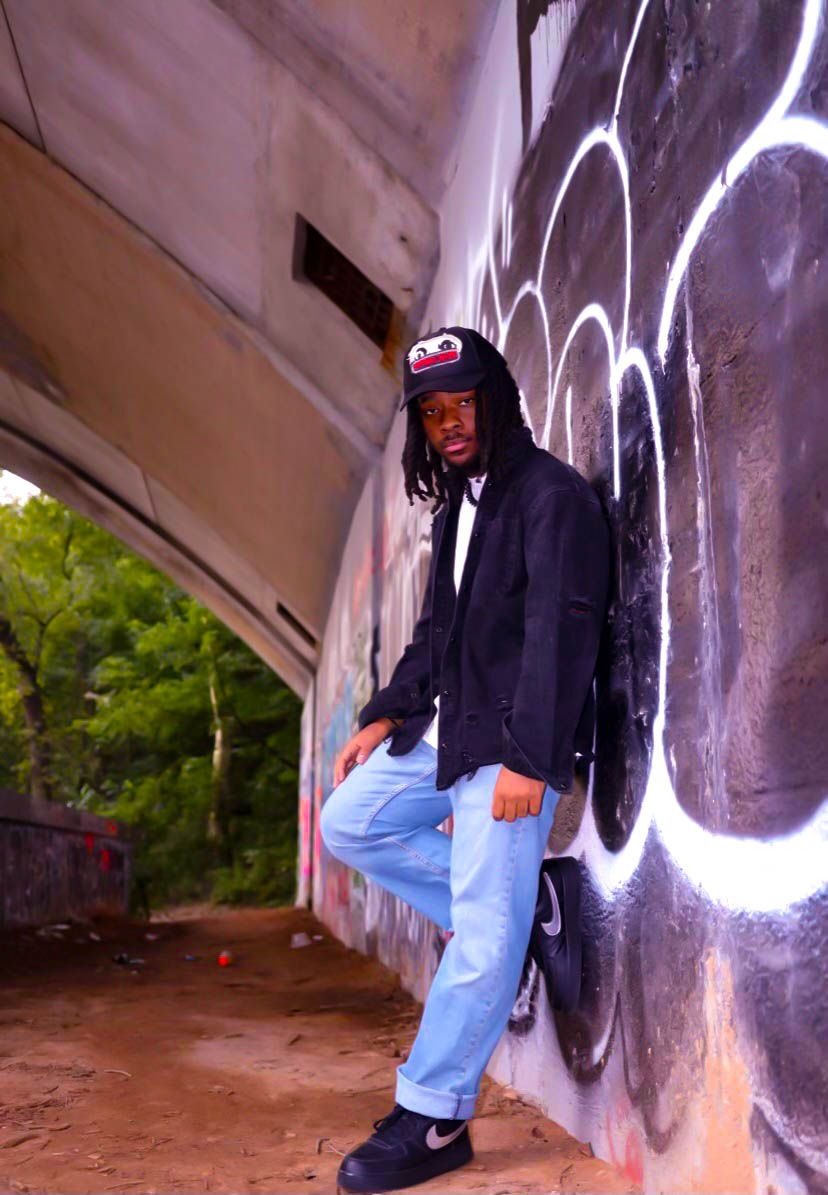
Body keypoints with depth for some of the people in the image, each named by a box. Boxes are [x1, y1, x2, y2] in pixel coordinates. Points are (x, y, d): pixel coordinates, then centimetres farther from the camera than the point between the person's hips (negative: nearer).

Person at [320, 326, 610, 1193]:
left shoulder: (552, 496, -10)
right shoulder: (456, 508, 17)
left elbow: (559, 631, -18)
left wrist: (527, 757, -24)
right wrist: (384, 716, 11)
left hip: (510, 743, -9)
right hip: (441, 728, 9)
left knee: (482, 938, -7)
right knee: (350, 825, 9)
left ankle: (431, 1122, 8)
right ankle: (529, 905, 8)